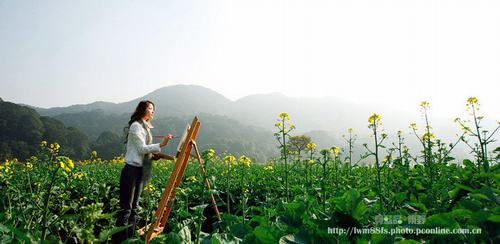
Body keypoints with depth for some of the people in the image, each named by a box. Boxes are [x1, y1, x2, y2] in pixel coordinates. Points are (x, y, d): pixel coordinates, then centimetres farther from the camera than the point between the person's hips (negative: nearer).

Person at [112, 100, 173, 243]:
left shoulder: (145, 127, 18)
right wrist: (161, 145, -24)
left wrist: (154, 155, 5)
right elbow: (142, 148, -17)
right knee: (126, 209, -5)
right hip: (131, 170, -9)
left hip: (140, 171, 9)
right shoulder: (136, 126, -10)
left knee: (134, 208, 12)